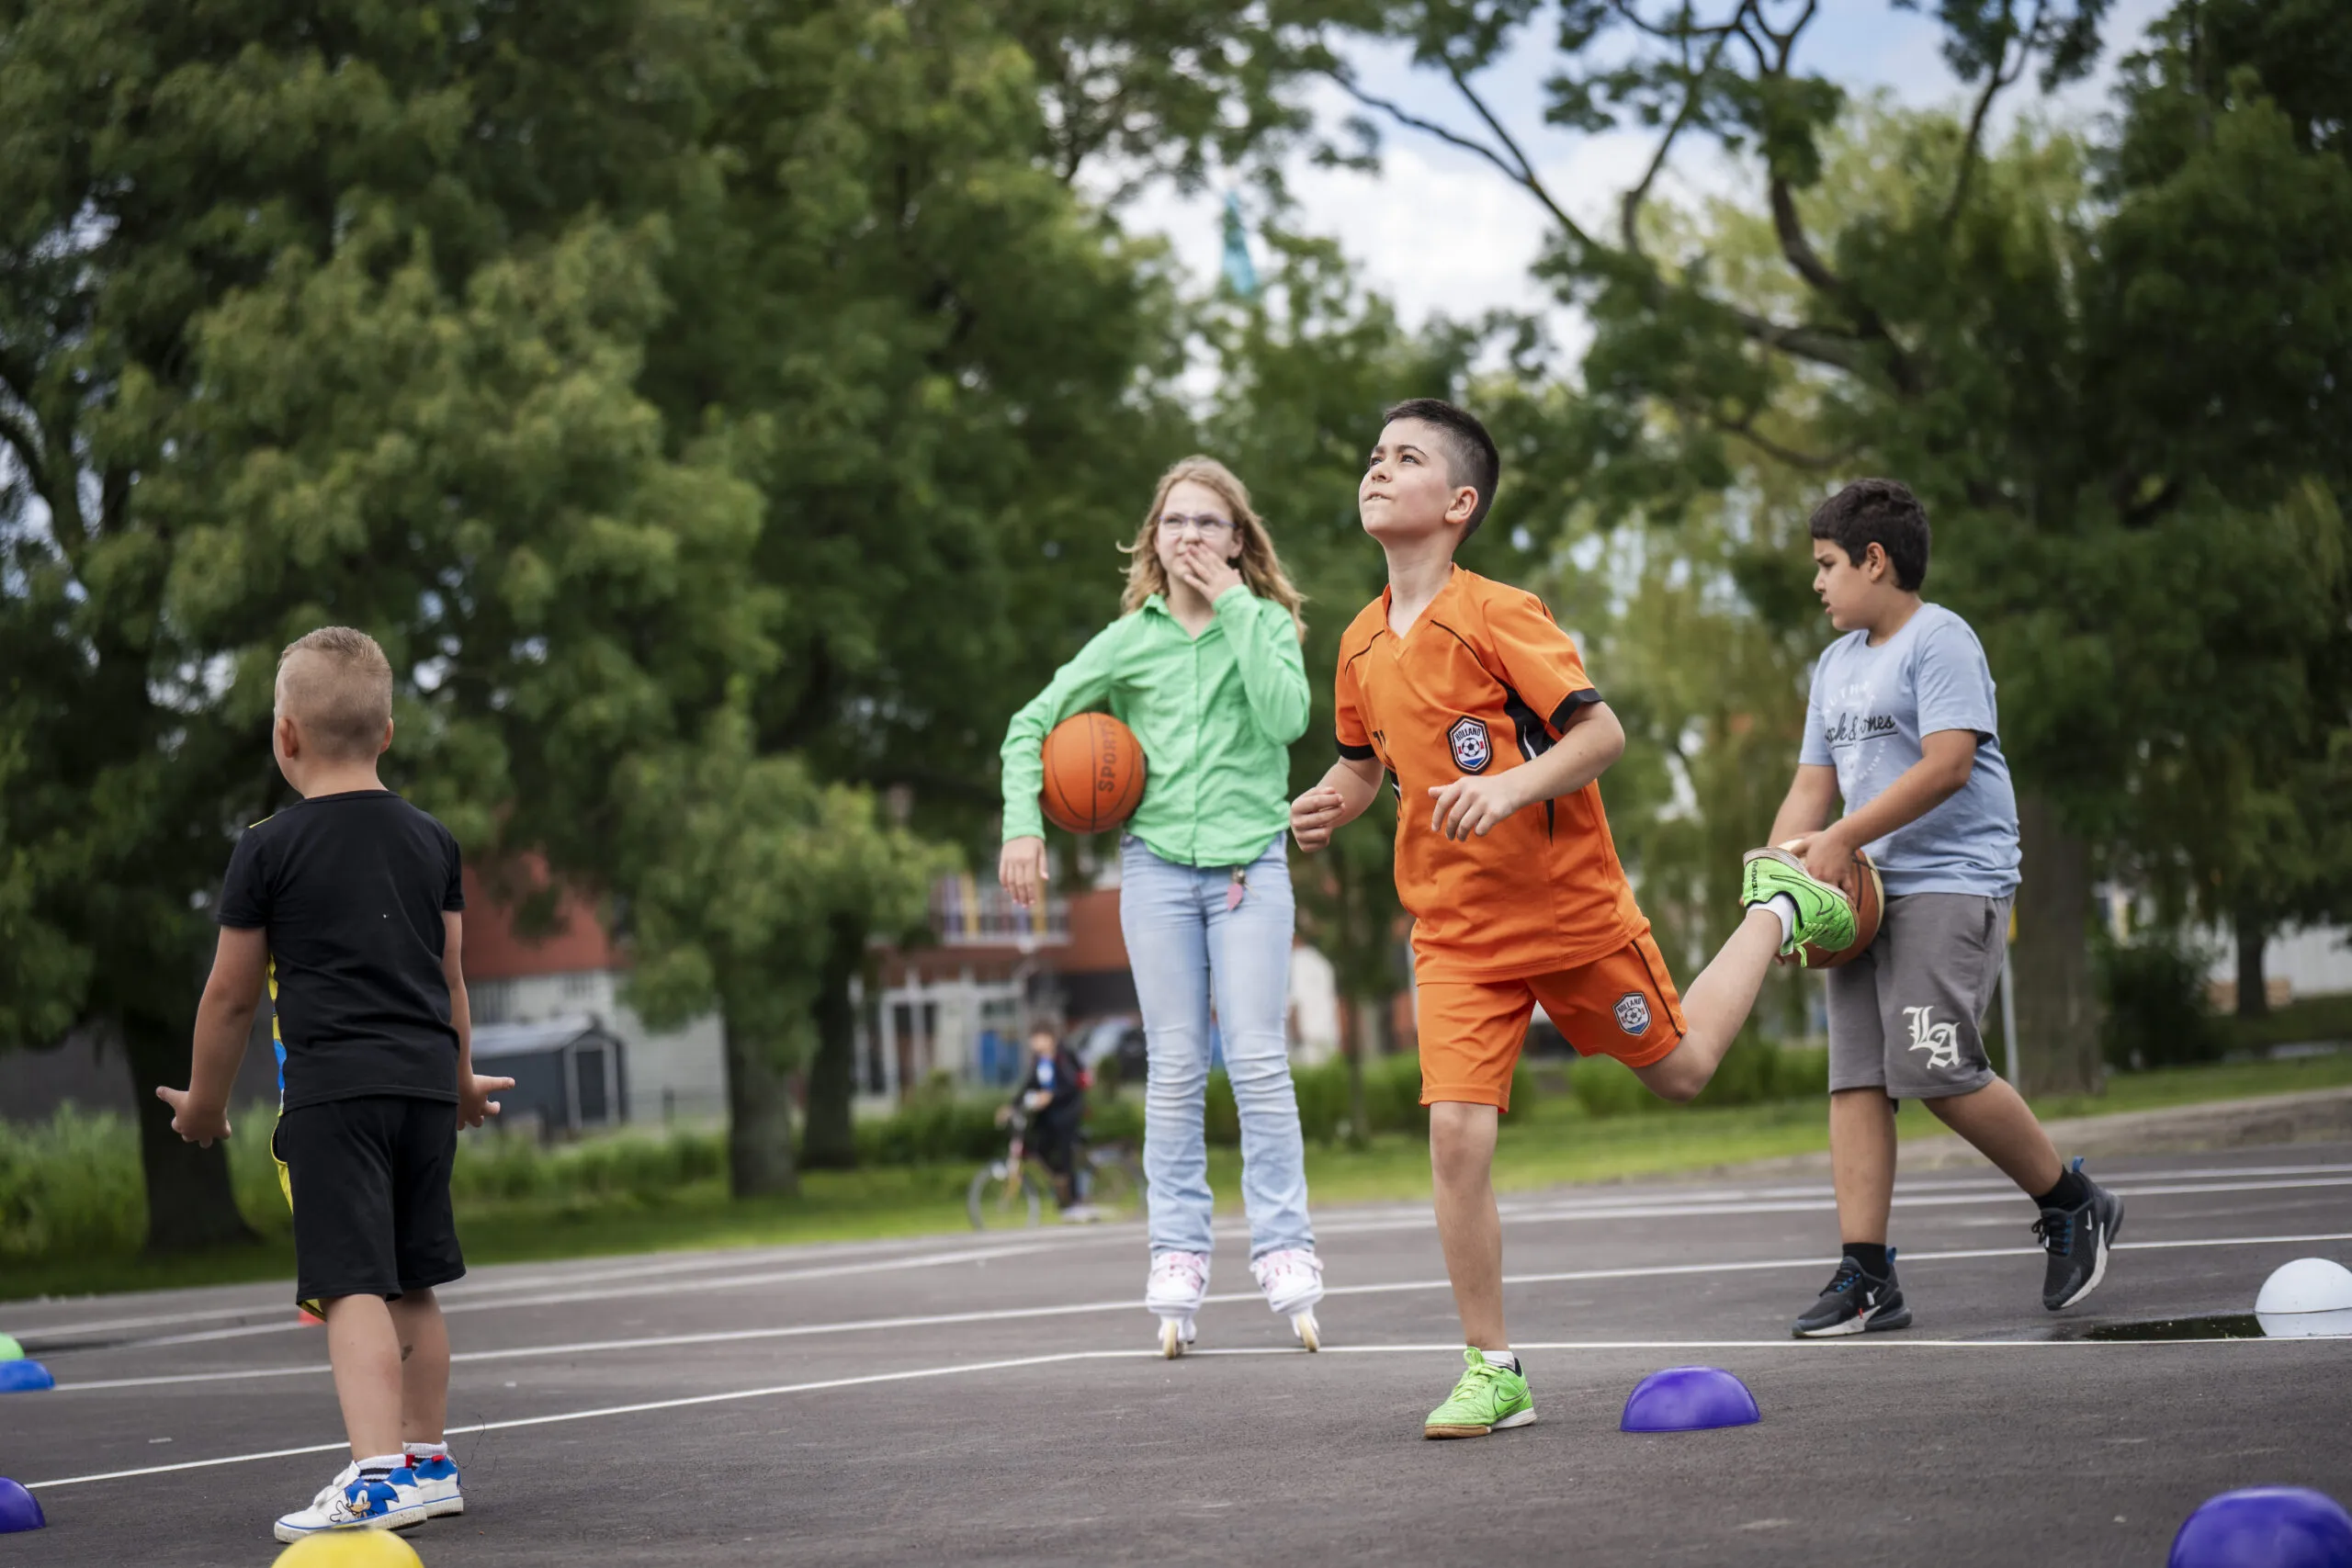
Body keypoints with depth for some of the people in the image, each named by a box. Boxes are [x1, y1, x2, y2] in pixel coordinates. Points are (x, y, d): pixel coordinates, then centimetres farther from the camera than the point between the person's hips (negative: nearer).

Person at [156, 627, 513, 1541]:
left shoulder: (269, 850, -2)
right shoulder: (431, 841, 13)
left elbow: (231, 995, 3)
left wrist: (203, 1101, 18)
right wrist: (460, 1080, 36)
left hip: (331, 1089, -6)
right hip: (425, 1081, 6)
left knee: (353, 1290, -12)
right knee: (411, 1286, 17)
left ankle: (378, 1476, -23)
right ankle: (427, 1461, 25)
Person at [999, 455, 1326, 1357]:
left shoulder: (1265, 623, 3)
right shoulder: (1129, 639, 6)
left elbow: (1287, 717, -15)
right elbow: (1032, 724, 10)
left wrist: (1234, 606, -12)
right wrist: (1023, 824, -3)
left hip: (1250, 862, -1)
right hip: (1158, 863, 1)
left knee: (1258, 1061, -8)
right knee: (1175, 1068, 2)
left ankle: (1285, 1255, -6)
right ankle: (1178, 1263, 3)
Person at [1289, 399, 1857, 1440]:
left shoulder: (1498, 615, -15)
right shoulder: (1364, 643, 4)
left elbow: (1602, 733, -16)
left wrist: (1513, 786, -32)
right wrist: (1329, 806, -2)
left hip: (1571, 905, -4)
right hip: (1457, 933, 4)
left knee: (1680, 1069, 15)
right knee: (1455, 1132, -13)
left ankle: (1777, 912, 42)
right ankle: (1492, 1371, -3)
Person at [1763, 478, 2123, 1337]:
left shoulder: (1939, 640, -5)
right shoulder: (1836, 663, 22)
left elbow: (1947, 764, -17)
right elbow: (1812, 786, 21)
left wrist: (1841, 838, -18)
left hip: (1951, 882, -8)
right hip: (1866, 894, 8)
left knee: (1936, 1071, -17)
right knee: (1856, 1078, -3)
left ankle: (2074, 1203, 3)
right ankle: (1866, 1277, -5)